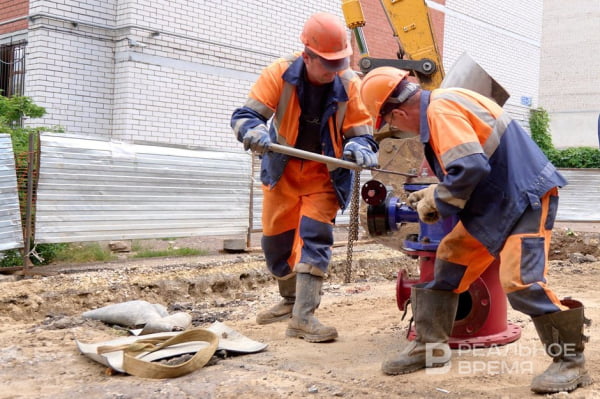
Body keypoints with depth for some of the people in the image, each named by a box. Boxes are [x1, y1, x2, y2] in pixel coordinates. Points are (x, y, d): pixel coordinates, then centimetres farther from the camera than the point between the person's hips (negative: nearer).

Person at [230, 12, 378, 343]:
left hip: (324, 175, -2)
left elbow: (361, 132, -12)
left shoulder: (349, 84, -17)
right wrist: (254, 131, -44)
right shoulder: (280, 74, -18)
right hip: (283, 170, 2)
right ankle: (291, 300, 34)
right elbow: (244, 114, -20)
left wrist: (357, 148, -36)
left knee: (314, 236, -18)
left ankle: (303, 317, -14)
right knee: (275, 241, 10)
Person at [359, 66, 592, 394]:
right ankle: (429, 345, 20)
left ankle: (571, 362, 1)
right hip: (499, 201, 11)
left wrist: (434, 202, -15)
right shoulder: (444, 105, 9)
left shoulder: (440, 111, -22)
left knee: (520, 282, -18)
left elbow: (470, 169, -32)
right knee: (449, 260, 10)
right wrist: (433, 193, 17)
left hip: (526, 198, -11)